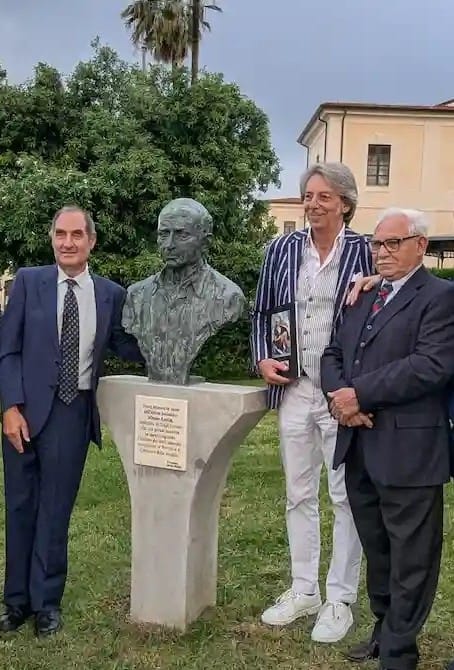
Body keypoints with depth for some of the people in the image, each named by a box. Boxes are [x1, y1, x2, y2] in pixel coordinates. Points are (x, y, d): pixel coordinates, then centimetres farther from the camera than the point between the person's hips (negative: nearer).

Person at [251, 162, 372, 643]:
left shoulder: (363, 251, -4)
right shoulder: (282, 249, 5)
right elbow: (261, 313, 11)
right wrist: (263, 360, -3)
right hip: (293, 389, 4)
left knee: (346, 497, 4)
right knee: (299, 495, 14)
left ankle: (340, 600, 21)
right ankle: (304, 590, 30)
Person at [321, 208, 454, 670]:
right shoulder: (364, 298, 18)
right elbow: (333, 353, 15)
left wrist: (359, 393, -17)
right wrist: (338, 396, -7)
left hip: (408, 450, -7)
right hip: (359, 448, 7)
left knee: (410, 559, 5)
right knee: (376, 551, 19)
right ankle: (384, 631, 35)